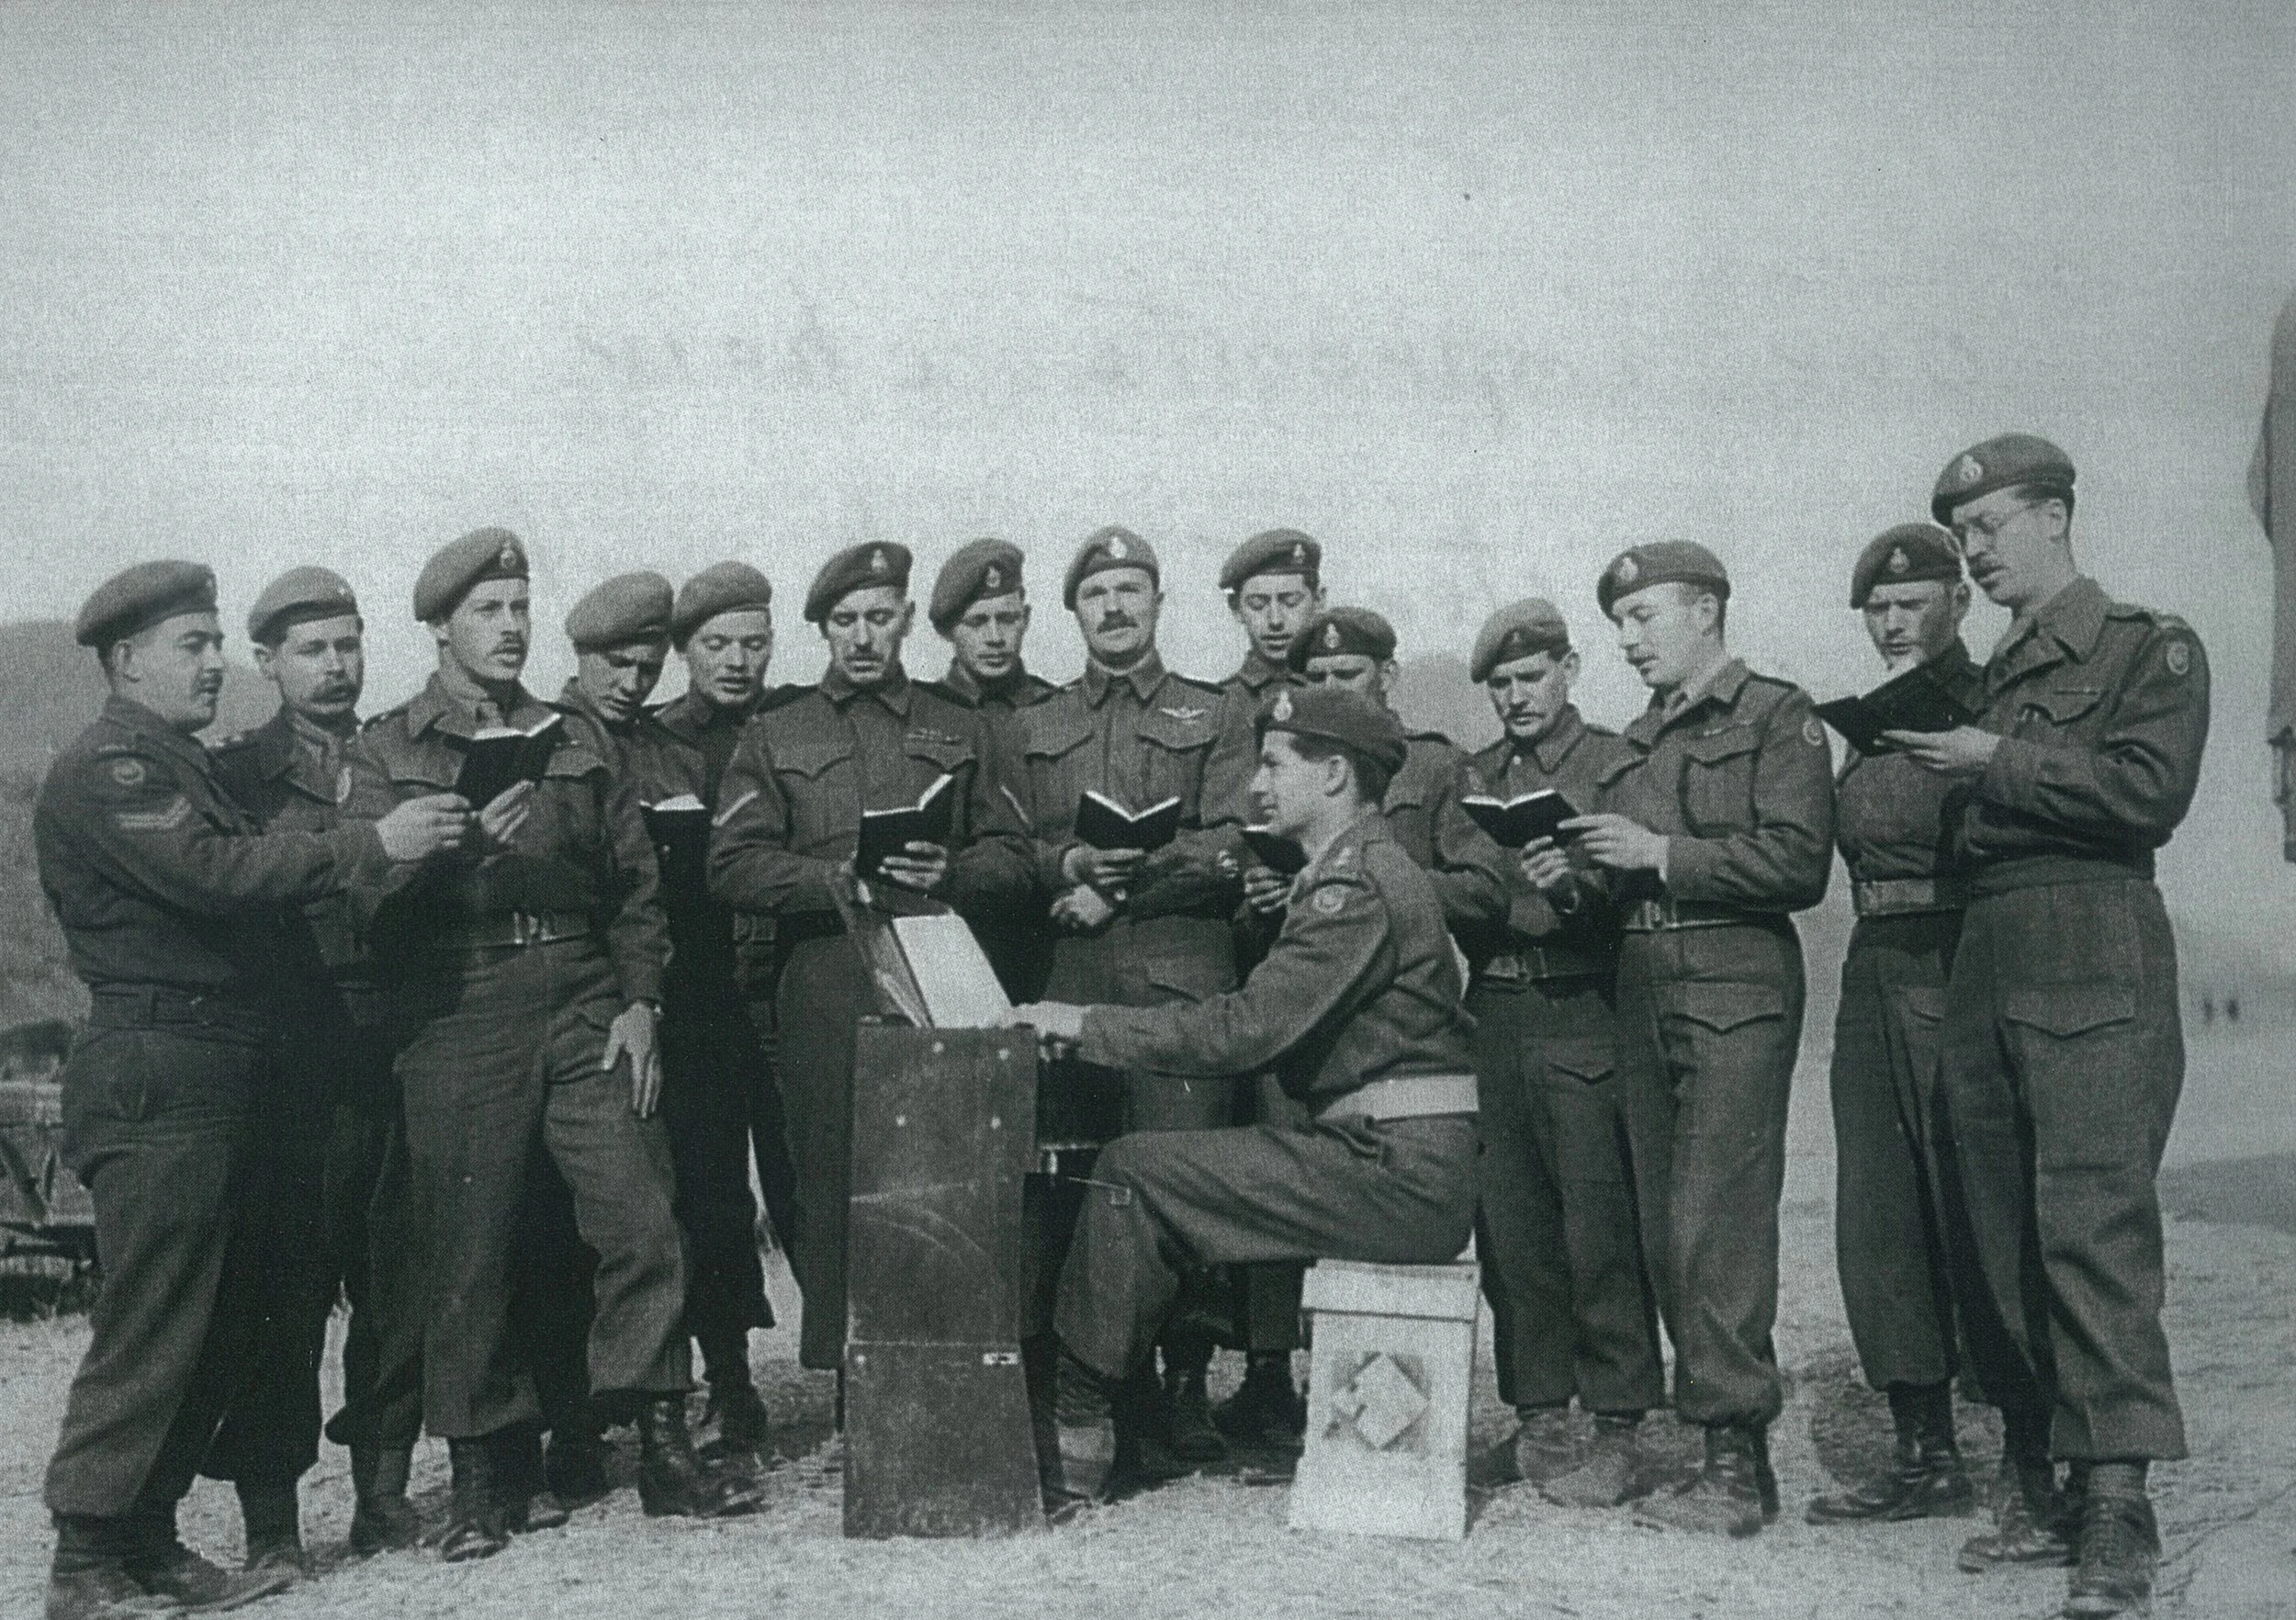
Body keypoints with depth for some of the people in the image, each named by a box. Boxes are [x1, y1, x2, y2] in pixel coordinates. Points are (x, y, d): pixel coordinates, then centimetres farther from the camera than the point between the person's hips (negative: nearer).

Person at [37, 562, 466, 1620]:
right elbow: (213, 871, -22)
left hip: (228, 1076, 10)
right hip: (157, 1081, -10)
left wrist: (410, 847, 5)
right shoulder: (105, 771, -8)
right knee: (150, 1324, -6)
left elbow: (244, 882, 17)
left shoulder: (186, 768, 22)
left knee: (236, 1315, 12)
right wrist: (373, 846, -20)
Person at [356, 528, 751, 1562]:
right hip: (459, 1026, -3)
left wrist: (639, 1002, 4)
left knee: (644, 1226, -4)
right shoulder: (385, 754, 7)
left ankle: (664, 1452, 7)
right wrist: (467, 841, -20)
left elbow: (635, 882, 14)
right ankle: (482, 1476, 15)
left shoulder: (576, 745, 16)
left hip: (587, 1015, 3)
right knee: (468, 1255, 1)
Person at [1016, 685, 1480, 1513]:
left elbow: (1246, 1028, -21)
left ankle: (1073, 1430, -4)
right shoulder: (1356, 871, 19)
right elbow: (1263, 1026, 16)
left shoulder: (1360, 884, -14)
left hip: (1397, 1172, -10)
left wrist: (1090, 1026, -13)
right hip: (1391, 1163, 10)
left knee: (1135, 1173, -11)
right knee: (1145, 1171, 10)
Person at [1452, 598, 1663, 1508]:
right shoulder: (1475, 779, 19)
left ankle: (1616, 1430, 2)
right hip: (1494, 1017, 5)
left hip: (1584, 1017, -4)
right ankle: (1538, 1414, 15)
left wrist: (1573, 883, -25)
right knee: (1510, 1230, 5)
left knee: (1601, 1229, -6)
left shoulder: (1616, 765, 4)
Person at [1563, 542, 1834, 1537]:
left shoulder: (1775, 716, 0)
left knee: (1712, 1223, -12)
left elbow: (1801, 863, -12)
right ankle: (1729, 1453, 11)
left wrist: (1663, 854, -13)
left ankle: (1737, 1460, -6)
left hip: (1735, 982, -7)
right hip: (1643, 987, 8)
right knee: (1665, 1229, 5)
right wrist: (1585, 872, 3)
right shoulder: (1639, 740, 22)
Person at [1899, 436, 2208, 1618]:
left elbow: (2150, 791, -12)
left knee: (2093, 1224, -13)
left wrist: (1995, 764, -8)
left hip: (2094, 974, -7)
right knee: (2005, 1242, 6)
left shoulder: (2150, 647, 4)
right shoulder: (1992, 676, 23)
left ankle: (2117, 1507, -10)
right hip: (1980, 974, 7)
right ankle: (2039, 1494, 13)